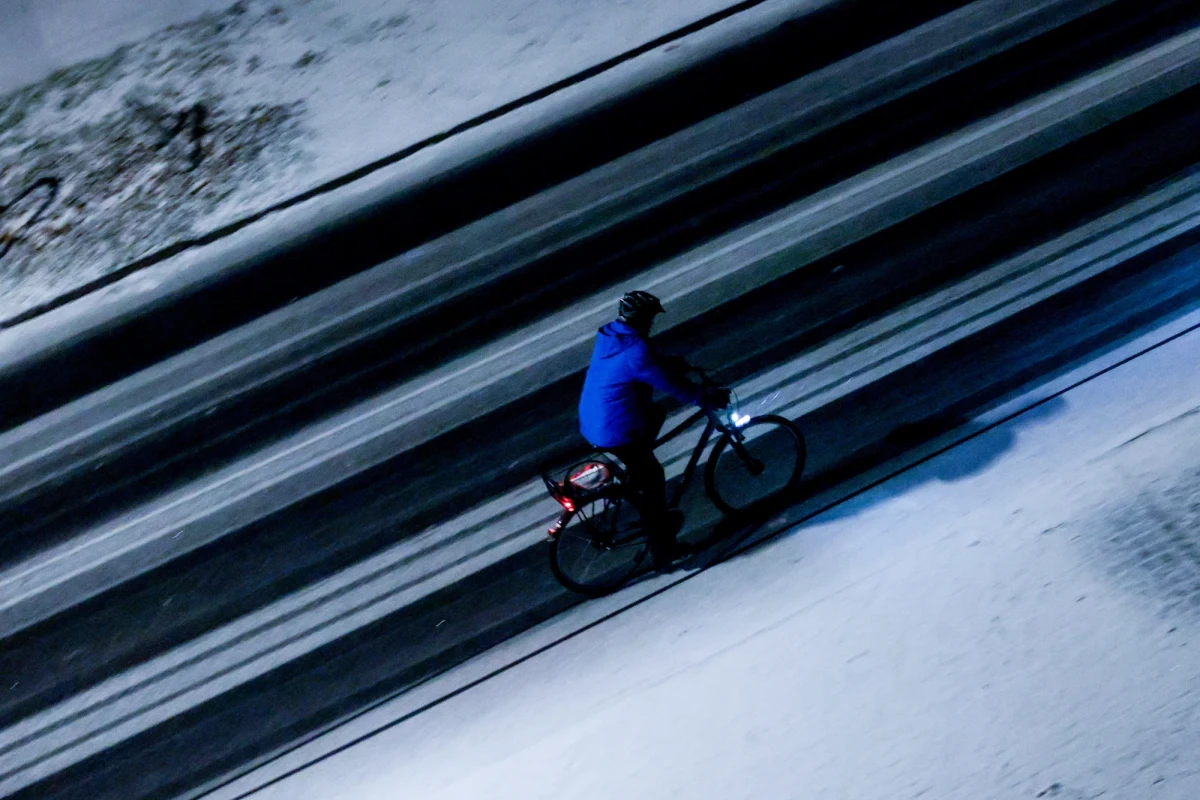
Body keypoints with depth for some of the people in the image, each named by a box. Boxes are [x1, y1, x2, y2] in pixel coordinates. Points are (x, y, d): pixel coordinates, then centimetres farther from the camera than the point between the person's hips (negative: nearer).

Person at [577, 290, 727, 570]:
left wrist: (670, 363, 30)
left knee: (656, 412, 28)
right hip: (615, 432, -9)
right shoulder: (636, 350, -24)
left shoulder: (609, 335, 4)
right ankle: (662, 549, 15)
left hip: (591, 423, 9)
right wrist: (708, 399, -4)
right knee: (653, 479, 6)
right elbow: (672, 385, -16)